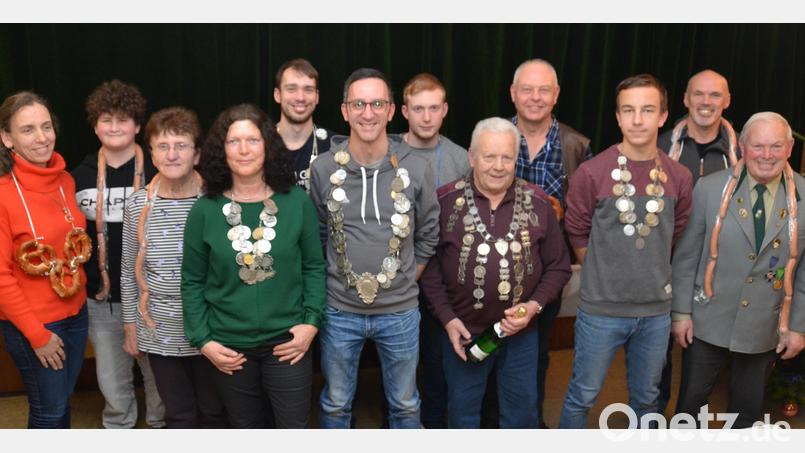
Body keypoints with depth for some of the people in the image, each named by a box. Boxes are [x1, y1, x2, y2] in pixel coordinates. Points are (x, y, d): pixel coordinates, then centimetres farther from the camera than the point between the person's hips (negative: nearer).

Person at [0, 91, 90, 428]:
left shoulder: (65, 180, 0)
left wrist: (82, 286, 8)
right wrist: (37, 334, -14)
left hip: (75, 312, 5)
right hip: (33, 324, -5)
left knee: (63, 400, 19)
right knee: (49, 409, 10)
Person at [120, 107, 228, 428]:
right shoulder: (138, 205, -4)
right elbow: (129, 271, 6)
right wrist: (130, 324, 8)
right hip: (161, 333, 2)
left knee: (214, 412, 14)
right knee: (180, 416, 14)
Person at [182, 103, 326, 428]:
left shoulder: (297, 202, -4)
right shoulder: (204, 211, -4)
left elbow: (314, 267, 2)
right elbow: (192, 282, 2)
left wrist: (312, 321, -7)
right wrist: (202, 340, -4)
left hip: (287, 342, 0)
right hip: (228, 347, 1)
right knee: (246, 427, 17)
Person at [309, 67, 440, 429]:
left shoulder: (416, 169, -7)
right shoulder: (323, 169, -7)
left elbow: (428, 235, 5)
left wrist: (407, 279, 4)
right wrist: (329, 280, 3)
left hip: (400, 311, 0)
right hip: (339, 310, 0)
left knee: (404, 404, 18)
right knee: (335, 404, 17)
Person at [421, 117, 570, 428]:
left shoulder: (538, 203, -4)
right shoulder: (445, 201, -10)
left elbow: (559, 266, 3)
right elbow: (428, 265, -4)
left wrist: (535, 305, -12)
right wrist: (447, 319, -10)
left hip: (521, 334, 2)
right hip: (463, 332, -1)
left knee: (522, 413, 18)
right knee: (463, 412, 17)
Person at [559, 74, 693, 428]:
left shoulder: (679, 177, -2)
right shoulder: (591, 173, -13)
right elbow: (577, 233, 0)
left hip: (656, 309, 3)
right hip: (601, 307, -3)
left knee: (646, 398, 20)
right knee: (582, 396, 9)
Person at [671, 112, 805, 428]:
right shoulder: (710, 188, -9)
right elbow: (686, 255, -3)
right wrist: (681, 312, -3)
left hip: (765, 329, 1)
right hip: (707, 322, -1)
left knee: (748, 412, 17)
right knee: (691, 404, 13)